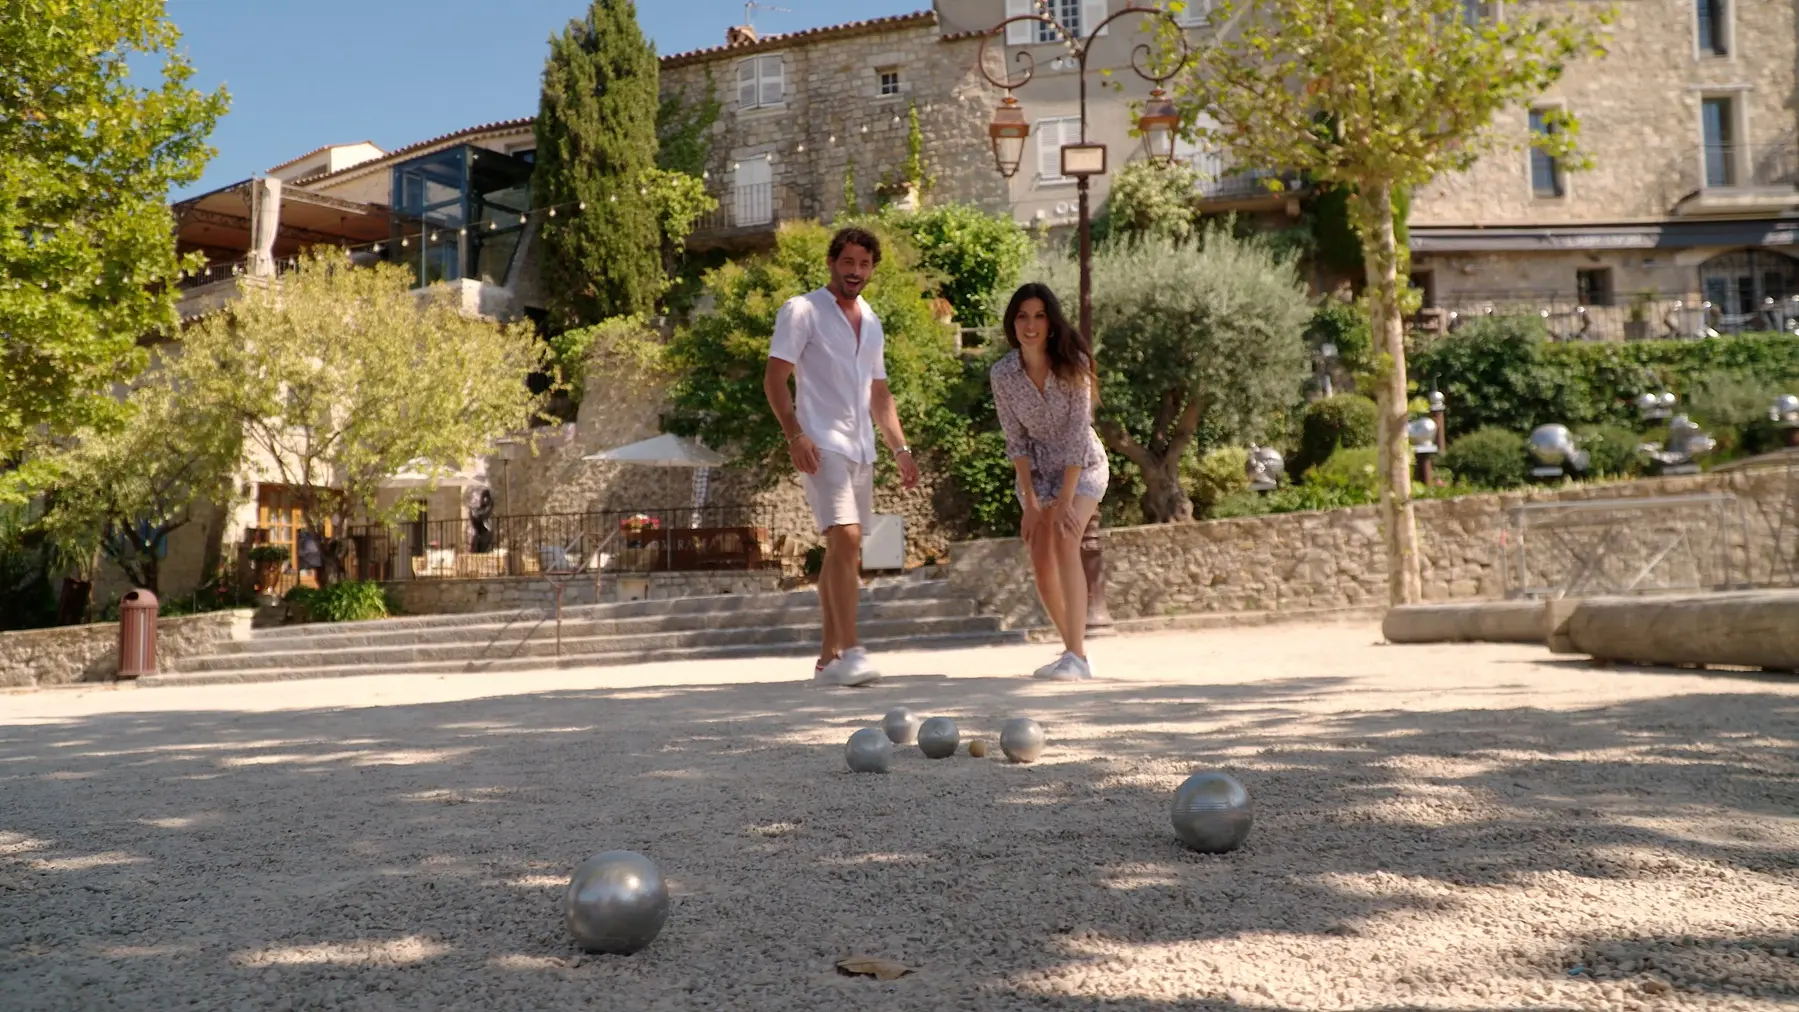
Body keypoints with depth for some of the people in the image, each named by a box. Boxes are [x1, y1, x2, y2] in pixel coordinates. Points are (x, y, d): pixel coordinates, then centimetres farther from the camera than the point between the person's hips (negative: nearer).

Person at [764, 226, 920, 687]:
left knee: (844, 551, 7)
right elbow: (774, 378, -8)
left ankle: (828, 657, 12)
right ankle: (849, 652, -19)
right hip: (822, 446, -7)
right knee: (845, 539, -20)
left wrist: (900, 448, 16)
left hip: (861, 450, 7)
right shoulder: (802, 311, -1)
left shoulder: (871, 322, 20)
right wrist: (794, 435, -20)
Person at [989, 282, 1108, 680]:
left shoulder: (1072, 363, -20)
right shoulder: (1002, 373, -13)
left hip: (1082, 465, -3)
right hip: (1037, 468, 4)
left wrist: (1064, 501, -24)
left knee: (1065, 542, -25)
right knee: (1041, 564, -1)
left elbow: (1077, 432, -22)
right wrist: (1029, 501, -13)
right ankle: (1073, 650, 17)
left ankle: (1077, 656, -24)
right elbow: (1016, 440, -8)